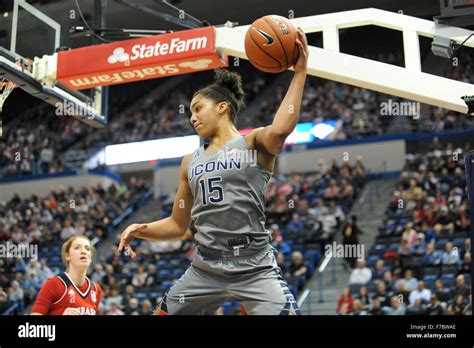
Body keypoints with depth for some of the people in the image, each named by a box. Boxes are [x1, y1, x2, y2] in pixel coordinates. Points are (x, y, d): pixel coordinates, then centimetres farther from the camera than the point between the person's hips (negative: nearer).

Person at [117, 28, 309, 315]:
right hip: (206, 267, 6)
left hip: (255, 266, -5)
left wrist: (300, 73, -25)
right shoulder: (191, 162, 15)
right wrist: (141, 230, 1)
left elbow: (280, 130, -26)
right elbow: (178, 225, 18)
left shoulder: (255, 143, -1)